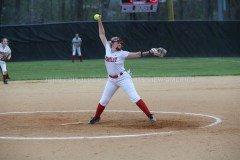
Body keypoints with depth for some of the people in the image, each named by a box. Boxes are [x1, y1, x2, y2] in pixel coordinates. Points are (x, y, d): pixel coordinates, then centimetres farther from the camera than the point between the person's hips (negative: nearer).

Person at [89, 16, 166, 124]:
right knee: (103, 100, 12)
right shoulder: (108, 48, 2)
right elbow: (102, 35, 8)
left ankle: (150, 115, -14)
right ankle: (96, 117, 32)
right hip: (111, 80, 4)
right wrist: (99, 21, 5)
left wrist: (149, 52, -27)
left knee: (135, 97, -13)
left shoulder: (122, 54, -7)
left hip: (123, 78, -4)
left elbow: (137, 54, -15)